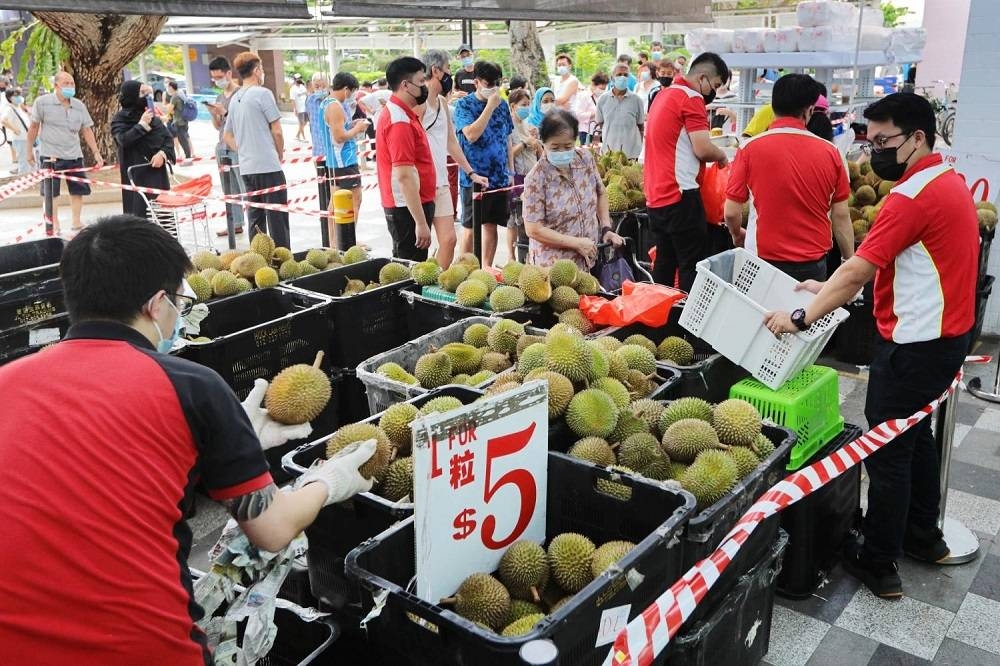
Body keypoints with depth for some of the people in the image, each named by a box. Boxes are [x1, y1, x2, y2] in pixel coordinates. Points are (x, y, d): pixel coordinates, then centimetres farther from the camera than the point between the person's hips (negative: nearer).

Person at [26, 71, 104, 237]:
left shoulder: (79, 106, 6)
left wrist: (96, 152, 3)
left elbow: (87, 130, 9)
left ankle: (76, 223, 21)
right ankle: (54, 227, 9)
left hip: (74, 155, 4)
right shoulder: (42, 102, -5)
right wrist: (29, 151, 2)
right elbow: (34, 127, 0)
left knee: (78, 190, 8)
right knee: (51, 193, 1)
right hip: (50, 155, -4)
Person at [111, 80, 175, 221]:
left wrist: (163, 153, -11)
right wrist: (142, 124, -12)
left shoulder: (152, 117, 13)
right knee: (139, 213, -10)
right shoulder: (119, 119, 1)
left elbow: (168, 138, 8)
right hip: (136, 175, -4)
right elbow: (124, 139, -16)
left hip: (158, 172, 4)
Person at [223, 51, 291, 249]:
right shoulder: (263, 93, -8)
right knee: (277, 218, -4)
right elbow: (277, 131, -8)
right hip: (268, 166, -7)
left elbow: (227, 136, 20)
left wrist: (245, 152, 17)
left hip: (246, 168, 7)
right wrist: (280, 155, 6)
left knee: (255, 218, 11)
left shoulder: (235, 99, 14)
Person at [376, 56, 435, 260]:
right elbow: (404, 176, -24)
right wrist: (421, 222, -25)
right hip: (409, 208, -10)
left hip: (409, 206, 10)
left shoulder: (399, 113, 14)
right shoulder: (400, 121, -18)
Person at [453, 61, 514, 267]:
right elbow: (471, 135, -20)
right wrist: (490, 107, -17)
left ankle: (486, 268, 20)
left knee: (491, 225, 10)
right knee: (470, 226, 3)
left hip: (499, 177, 4)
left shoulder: (502, 105, 9)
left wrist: (511, 171, 11)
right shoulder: (464, 105, -5)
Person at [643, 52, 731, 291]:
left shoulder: (663, 95, 19)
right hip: (680, 195, -9)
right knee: (694, 265, -4)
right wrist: (722, 156, 4)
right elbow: (703, 148, -16)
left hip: (655, 196, 9)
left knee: (664, 263, 14)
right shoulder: (692, 98, -9)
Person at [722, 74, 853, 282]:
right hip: (814, 265, 1)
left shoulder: (750, 148, -9)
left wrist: (737, 235, 16)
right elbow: (841, 216, 1)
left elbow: (731, 212, -6)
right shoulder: (830, 152, -4)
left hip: (765, 259, -1)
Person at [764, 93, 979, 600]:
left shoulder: (915, 195, -21)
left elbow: (859, 269, -26)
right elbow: (884, 268, 12)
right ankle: (923, 537, 37)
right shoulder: (947, 180, 11)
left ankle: (879, 565, 11)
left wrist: (802, 316, -22)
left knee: (886, 451, 0)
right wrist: (831, 288, 9)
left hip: (915, 343, -10)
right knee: (914, 434, 23)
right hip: (944, 334, 10)